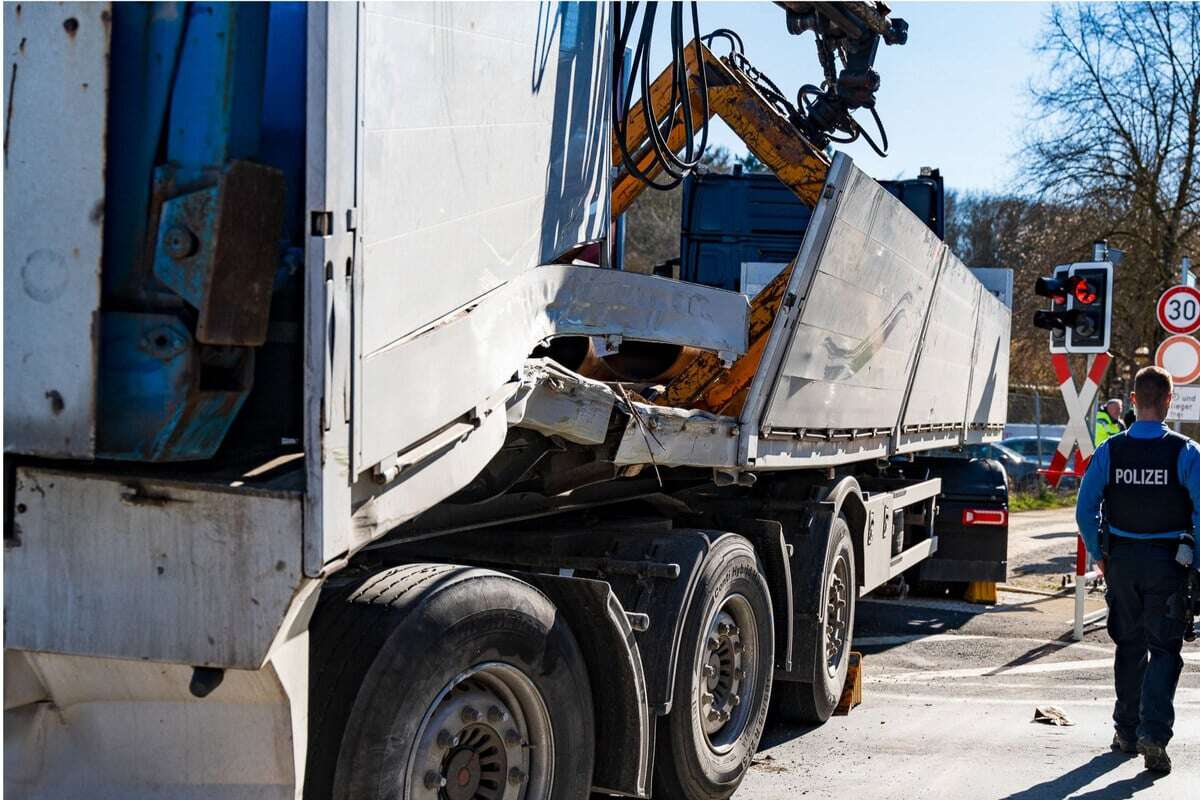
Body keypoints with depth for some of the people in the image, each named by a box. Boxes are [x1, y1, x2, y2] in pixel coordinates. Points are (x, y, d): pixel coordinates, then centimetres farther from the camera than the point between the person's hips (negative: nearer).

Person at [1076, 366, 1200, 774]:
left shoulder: (1109, 450, -4)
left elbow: (1085, 510, -3)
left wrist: (1098, 555, 9)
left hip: (1121, 560, 3)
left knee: (1129, 646, 16)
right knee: (1164, 649, 4)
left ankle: (1126, 731, 25)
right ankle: (1153, 734, -9)